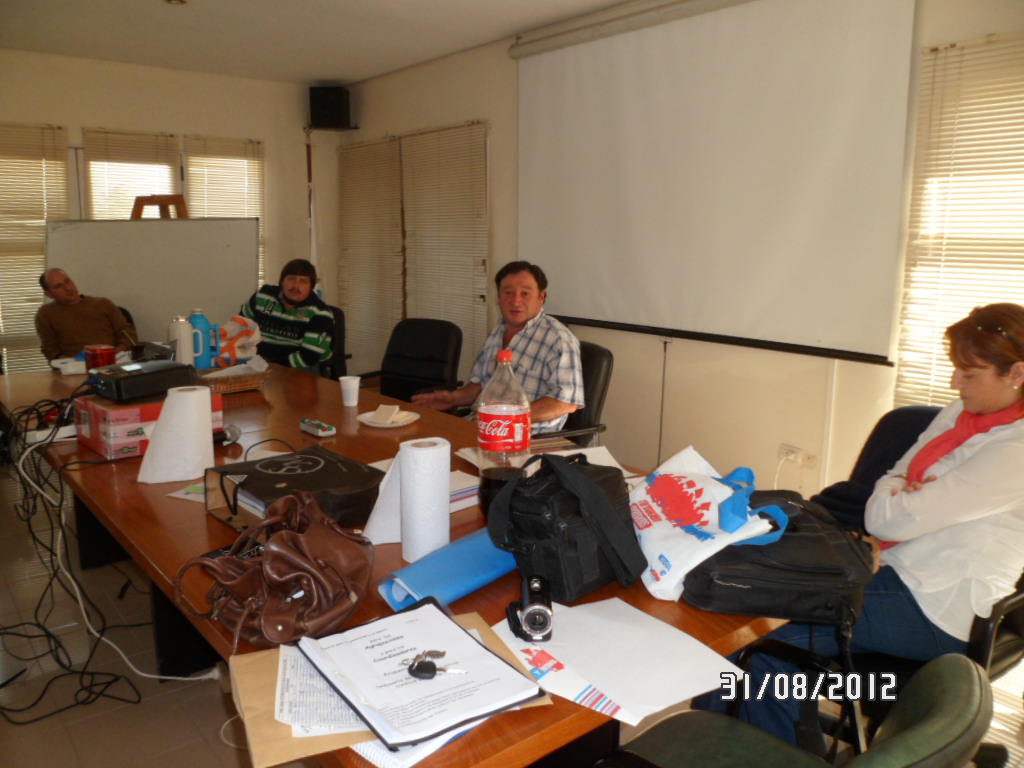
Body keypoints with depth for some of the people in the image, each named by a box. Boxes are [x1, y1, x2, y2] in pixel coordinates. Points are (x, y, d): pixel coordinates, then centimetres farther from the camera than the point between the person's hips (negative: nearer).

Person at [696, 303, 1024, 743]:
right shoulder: (961, 413, 8)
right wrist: (902, 494, -11)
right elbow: (894, 478, 11)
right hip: (901, 571, 9)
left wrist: (894, 495, -2)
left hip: (937, 610, -9)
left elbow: (890, 519, -23)